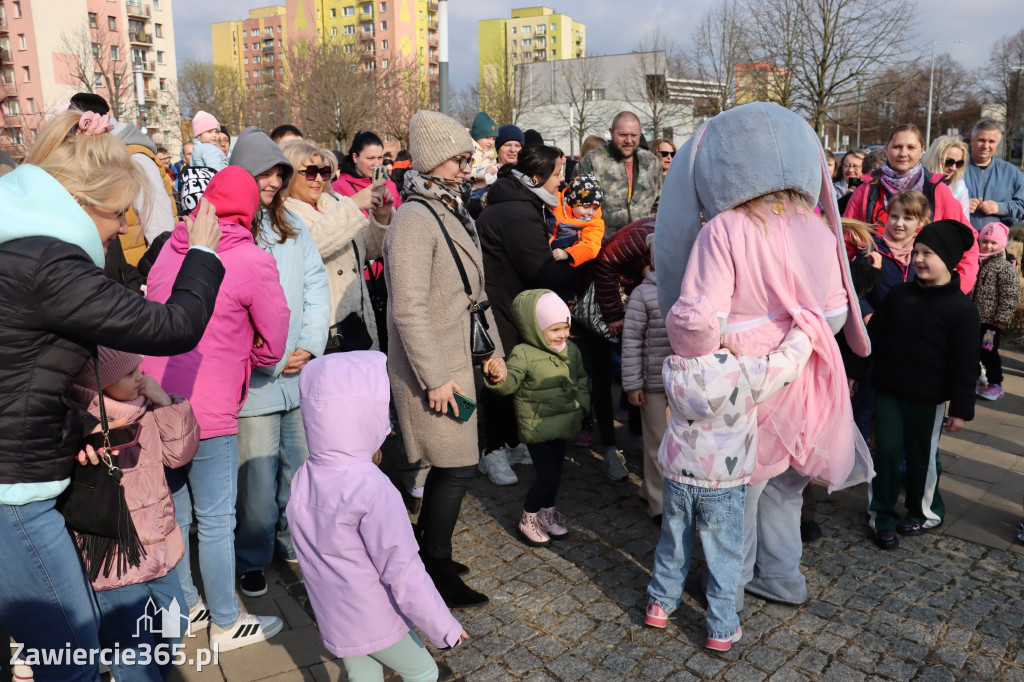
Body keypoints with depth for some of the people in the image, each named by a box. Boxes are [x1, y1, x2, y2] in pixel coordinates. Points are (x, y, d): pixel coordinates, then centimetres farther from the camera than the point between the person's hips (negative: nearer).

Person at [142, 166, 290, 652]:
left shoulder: (169, 249, 5)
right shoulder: (254, 261, -10)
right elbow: (273, 346, -4)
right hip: (209, 412, -6)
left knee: (172, 515, 19)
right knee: (215, 521, 7)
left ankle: (186, 607, 37)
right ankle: (226, 625, 22)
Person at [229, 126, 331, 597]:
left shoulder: (292, 225, 11)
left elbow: (317, 286, 10)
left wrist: (309, 347, -3)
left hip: (301, 373, 5)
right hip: (253, 378, -5)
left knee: (301, 464, 13)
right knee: (258, 474, 2)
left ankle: (293, 540, 34)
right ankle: (253, 560, 22)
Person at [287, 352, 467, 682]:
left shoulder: (302, 479, -7)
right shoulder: (374, 492, -29)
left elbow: (311, 554, 6)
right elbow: (404, 574, -24)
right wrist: (444, 627, -13)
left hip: (332, 619, 7)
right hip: (376, 623, -6)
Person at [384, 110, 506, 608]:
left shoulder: (453, 211, 13)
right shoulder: (415, 219, -17)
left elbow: (473, 289, 19)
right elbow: (409, 309, -22)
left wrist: (494, 349, 17)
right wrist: (434, 377, -21)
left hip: (456, 360, 9)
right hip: (432, 369, -9)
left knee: (447, 465, 17)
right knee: (457, 468, -3)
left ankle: (426, 557, 34)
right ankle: (436, 577, 14)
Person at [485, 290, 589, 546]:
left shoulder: (571, 350, 3)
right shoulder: (524, 354, -17)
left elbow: (581, 379, 18)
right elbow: (510, 382, -26)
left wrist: (582, 402, 6)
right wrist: (498, 379, -47)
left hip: (564, 424, 6)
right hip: (536, 427, -6)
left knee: (555, 470, 16)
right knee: (547, 474, -6)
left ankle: (547, 512, 38)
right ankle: (528, 519, 15)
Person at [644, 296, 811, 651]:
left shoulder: (673, 370, -11)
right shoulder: (745, 372, -21)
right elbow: (790, 359, -9)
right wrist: (802, 326, 7)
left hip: (678, 477, 3)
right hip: (723, 487, -3)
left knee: (673, 542, 20)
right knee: (723, 554, 11)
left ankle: (660, 603, 35)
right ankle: (722, 629, 21)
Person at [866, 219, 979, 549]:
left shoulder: (962, 308, -10)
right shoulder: (899, 295, 2)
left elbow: (964, 365, -9)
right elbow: (874, 337, 8)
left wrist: (961, 408, -9)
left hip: (927, 398, -3)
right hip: (887, 389, 3)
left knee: (922, 456, 11)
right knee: (887, 451, 3)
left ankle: (926, 513, 34)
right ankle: (882, 517, 18)